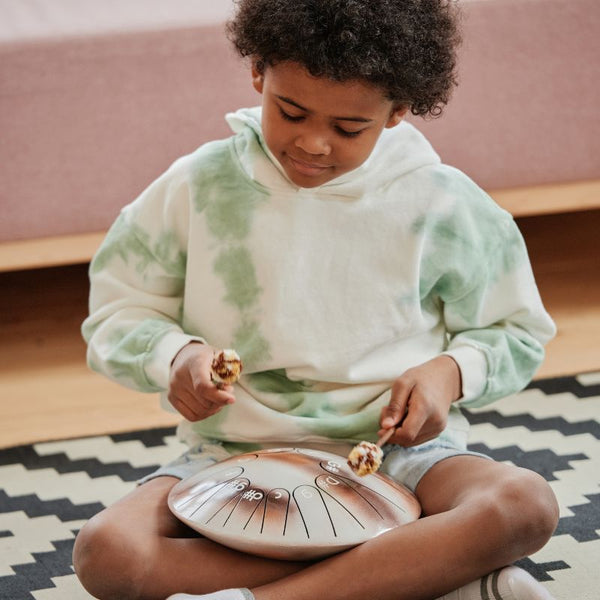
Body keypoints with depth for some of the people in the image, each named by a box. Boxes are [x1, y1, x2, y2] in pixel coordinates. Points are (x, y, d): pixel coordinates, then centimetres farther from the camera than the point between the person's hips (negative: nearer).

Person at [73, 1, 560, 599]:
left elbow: (515, 331, 13)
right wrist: (174, 356, -12)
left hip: (395, 452, 0)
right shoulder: (200, 187, -1)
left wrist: (451, 370, -9)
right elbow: (118, 309, 9)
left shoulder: (442, 206, 0)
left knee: (525, 506, -33)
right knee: (106, 551, -30)